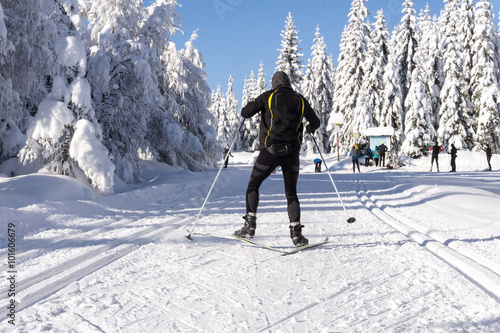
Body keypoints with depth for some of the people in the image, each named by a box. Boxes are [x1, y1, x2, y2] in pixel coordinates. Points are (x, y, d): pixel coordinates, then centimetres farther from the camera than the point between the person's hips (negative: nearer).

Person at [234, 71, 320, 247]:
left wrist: (248, 107, 24)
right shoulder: (300, 99, 11)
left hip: (270, 149, -2)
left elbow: (245, 113, 0)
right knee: (291, 193, 10)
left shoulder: (268, 96, 3)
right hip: (292, 152, 2)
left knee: (253, 185, 14)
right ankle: (296, 231, -3)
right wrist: (310, 128, 40)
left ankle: (250, 225, 4)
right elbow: (315, 122, 16)